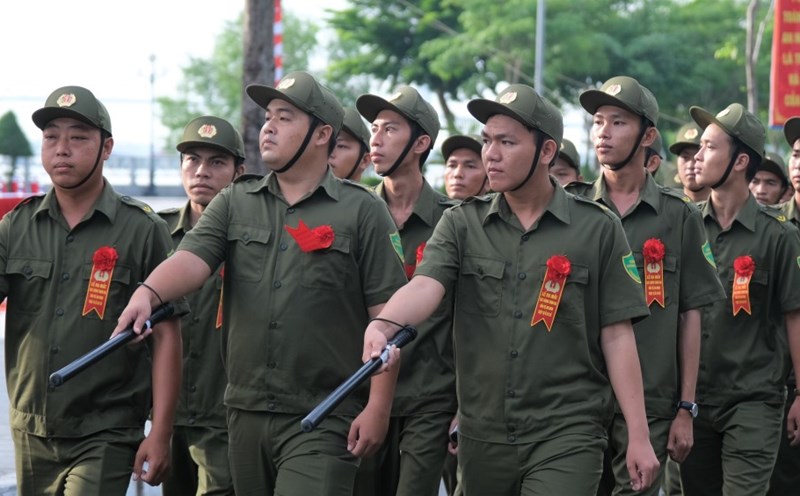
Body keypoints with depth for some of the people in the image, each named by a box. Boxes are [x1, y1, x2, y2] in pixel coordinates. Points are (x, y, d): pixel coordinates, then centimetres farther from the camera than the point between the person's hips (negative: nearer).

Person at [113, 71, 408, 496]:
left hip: (322, 420, -4)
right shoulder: (234, 203, 11)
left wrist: (378, 407, -9)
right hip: (246, 412, 5)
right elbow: (191, 259, -6)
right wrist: (148, 293, -28)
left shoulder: (362, 211, -1)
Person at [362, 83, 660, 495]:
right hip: (482, 437, 3)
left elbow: (616, 336, 0)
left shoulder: (598, 229, 0)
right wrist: (383, 324, -35)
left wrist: (639, 436, -2)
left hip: (567, 434, -3)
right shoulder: (461, 224, 6)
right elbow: (425, 285, -12)